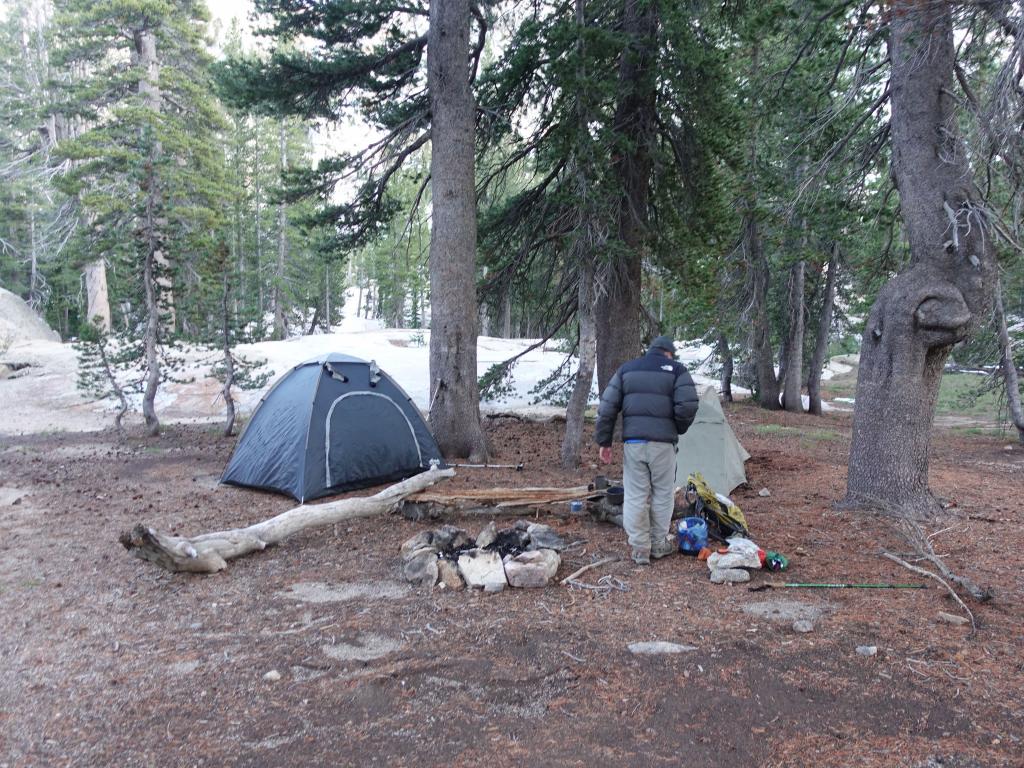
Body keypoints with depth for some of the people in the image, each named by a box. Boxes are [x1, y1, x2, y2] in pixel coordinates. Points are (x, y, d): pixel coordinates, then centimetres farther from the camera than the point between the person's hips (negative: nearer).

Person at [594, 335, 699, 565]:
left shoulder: (626, 369, 14)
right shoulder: (676, 369, 4)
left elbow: (607, 406, 7)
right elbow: (688, 406, -9)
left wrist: (604, 441, 9)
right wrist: (679, 429, 10)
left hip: (633, 441, 2)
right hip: (662, 442, -2)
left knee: (635, 495, 7)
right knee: (662, 494, 13)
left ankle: (639, 549, 11)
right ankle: (659, 544, 24)